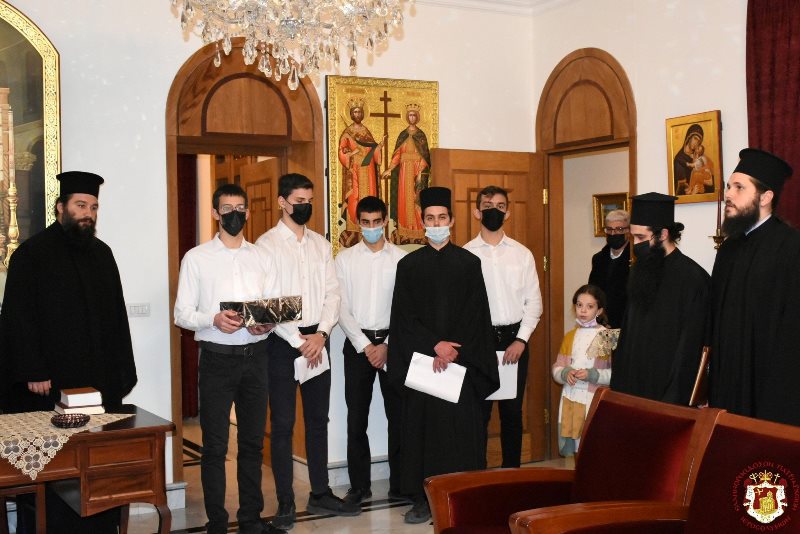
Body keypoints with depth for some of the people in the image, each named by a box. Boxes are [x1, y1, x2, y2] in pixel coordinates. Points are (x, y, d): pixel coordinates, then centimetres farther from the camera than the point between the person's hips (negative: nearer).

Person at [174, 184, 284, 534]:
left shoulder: (261, 258, 11)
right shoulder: (196, 258, 2)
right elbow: (182, 314, -3)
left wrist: (267, 323, -13)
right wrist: (214, 320, -20)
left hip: (255, 356, 3)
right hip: (217, 358, -3)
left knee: (253, 442, 11)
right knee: (215, 446, 2)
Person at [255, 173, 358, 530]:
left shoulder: (321, 245, 11)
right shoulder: (267, 244, -5)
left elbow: (333, 292, 6)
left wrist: (321, 334, -9)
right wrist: (298, 341, -13)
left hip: (317, 340, 5)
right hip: (282, 341, -5)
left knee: (318, 419, 12)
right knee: (282, 423, 1)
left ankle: (320, 493, 23)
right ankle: (285, 503, 10)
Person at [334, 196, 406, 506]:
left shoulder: (401, 258, 2)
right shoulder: (344, 259, 4)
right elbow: (342, 308, 0)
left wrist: (387, 345, -9)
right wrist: (365, 345, -8)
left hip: (392, 341, 0)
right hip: (357, 343, 1)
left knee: (397, 414, 3)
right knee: (357, 417, 4)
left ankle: (399, 483, 15)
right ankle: (359, 486, 13)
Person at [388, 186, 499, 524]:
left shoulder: (469, 263, 6)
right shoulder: (408, 265, 7)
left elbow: (475, 313, 0)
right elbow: (405, 315, 1)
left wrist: (453, 350, -11)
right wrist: (435, 345, -11)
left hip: (462, 358, 0)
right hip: (420, 358, 1)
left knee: (462, 426, -2)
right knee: (422, 426, 1)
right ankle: (423, 499, 7)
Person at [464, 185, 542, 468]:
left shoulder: (522, 254, 6)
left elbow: (534, 301, 5)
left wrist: (521, 340, -5)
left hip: (514, 338, 2)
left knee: (512, 411, 9)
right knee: (478, 410, 2)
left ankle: (512, 471, 20)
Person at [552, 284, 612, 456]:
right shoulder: (569, 336, 11)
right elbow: (556, 368, 12)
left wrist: (591, 375, -20)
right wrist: (565, 374, -9)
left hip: (594, 401, -5)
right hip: (570, 400, 5)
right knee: (568, 451, 8)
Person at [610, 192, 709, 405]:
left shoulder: (692, 278, -15)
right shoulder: (640, 271, 7)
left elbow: (689, 349, -15)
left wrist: (672, 401, -14)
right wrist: (619, 386, 10)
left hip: (666, 395, -6)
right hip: (634, 388, 6)